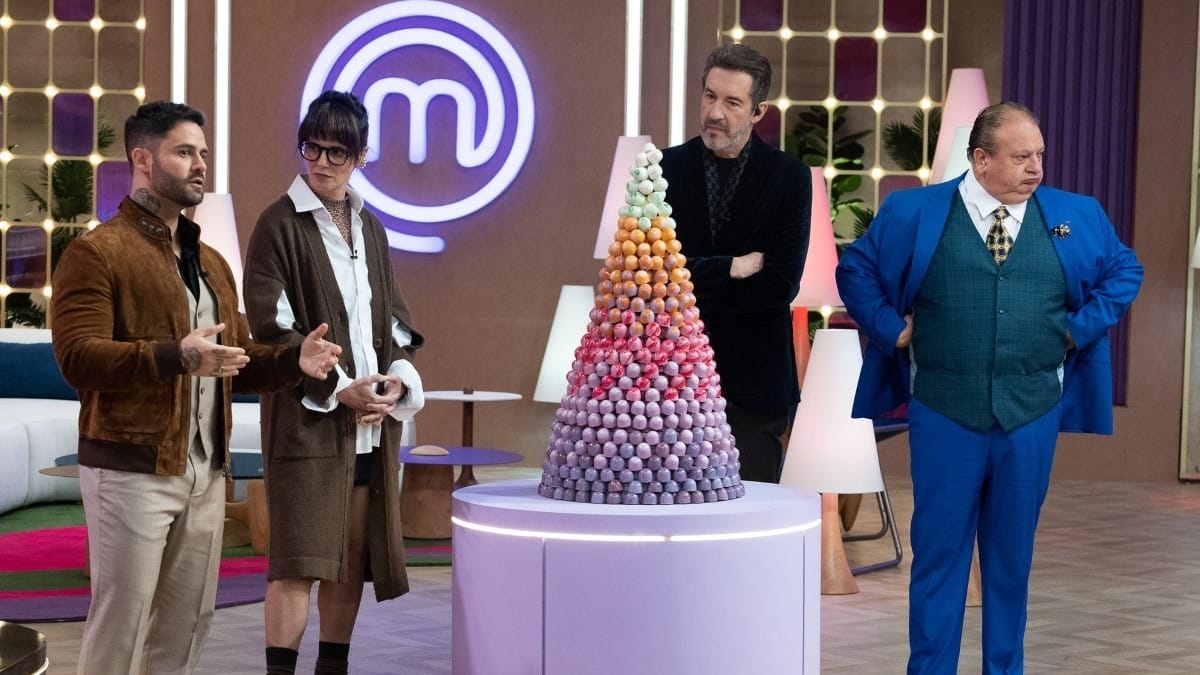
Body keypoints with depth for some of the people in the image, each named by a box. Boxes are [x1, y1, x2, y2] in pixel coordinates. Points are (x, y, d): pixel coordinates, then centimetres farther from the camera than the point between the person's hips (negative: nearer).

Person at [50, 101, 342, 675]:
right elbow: (77, 357, -19)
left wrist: (294, 360, -2)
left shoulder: (210, 262, 18)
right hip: (131, 470, -8)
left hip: (205, 473, 8)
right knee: (122, 618, -3)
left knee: (189, 618, 13)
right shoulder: (96, 252, -8)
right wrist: (176, 357, -31)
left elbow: (238, 361, 19)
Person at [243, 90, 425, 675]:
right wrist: (339, 389, -15)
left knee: (354, 559, 8)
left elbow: (395, 319, 17)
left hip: (373, 422, 6)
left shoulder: (370, 228, 14)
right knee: (299, 560, -9)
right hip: (307, 418, -6)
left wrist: (398, 379, -3)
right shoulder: (280, 224, -5)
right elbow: (271, 328, -10)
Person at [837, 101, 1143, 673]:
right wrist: (893, 329, 0)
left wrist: (1080, 328, 4)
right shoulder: (914, 213, -1)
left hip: (1033, 416, 2)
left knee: (1013, 553, 11)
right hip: (943, 413, -2)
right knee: (939, 548, 3)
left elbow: (1124, 270, 15)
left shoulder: (1077, 217, 5)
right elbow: (856, 268, 8)